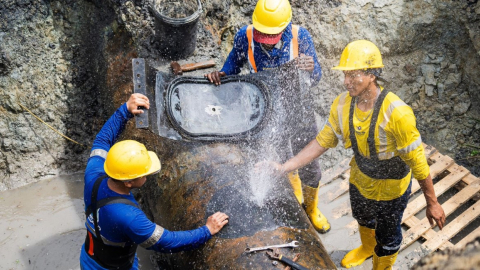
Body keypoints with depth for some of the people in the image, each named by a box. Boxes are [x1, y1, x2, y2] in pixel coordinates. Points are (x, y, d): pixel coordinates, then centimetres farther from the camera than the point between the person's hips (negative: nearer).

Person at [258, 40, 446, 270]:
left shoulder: (397, 113, -36)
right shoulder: (342, 104, -19)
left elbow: (417, 161, -28)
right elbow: (323, 141, -9)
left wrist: (432, 203, -19)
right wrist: (284, 167, -16)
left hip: (391, 188, -6)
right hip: (360, 178, 6)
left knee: (387, 237, 18)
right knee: (363, 219, 34)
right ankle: (367, 248, 68)